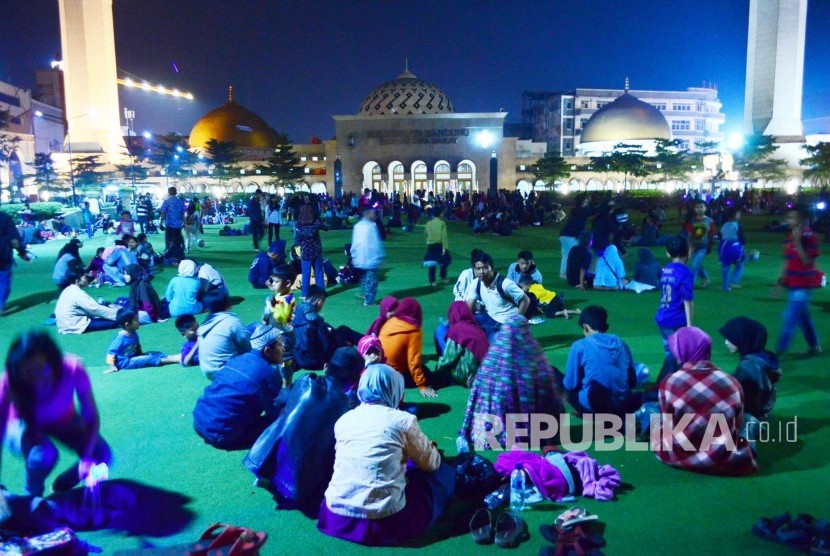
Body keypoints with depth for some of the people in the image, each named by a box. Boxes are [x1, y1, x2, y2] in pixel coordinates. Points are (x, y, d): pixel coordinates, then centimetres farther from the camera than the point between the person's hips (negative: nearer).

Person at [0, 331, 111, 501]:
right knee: (43, 454, -34)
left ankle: (61, 487, 13)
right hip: (26, 426, -2)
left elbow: (92, 418, -28)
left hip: (64, 422, 2)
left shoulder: (73, 370, -35)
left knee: (102, 458, -18)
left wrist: (87, 456, -42)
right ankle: (31, 496, 0)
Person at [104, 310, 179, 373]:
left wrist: (141, 355, 8)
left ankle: (176, 357, -25)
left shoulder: (134, 334, 3)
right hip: (125, 363, -9)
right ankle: (175, 359, -35)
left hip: (134, 357, 9)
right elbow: (111, 353, -21)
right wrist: (112, 367, -27)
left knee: (156, 354, -6)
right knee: (148, 359, -24)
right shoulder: (120, 338, -22)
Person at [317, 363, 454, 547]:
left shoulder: (343, 420, 6)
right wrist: (431, 448, 32)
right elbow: (431, 463, 9)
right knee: (444, 472, 16)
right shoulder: (403, 420, -6)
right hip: (384, 522, -4)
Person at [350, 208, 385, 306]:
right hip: (371, 258, -7)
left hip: (360, 258, 7)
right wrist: (381, 255, -6)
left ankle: (366, 296, 26)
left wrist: (354, 255, 17)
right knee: (371, 280, 1)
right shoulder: (371, 225, -12)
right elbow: (377, 243, -13)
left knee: (364, 278, 21)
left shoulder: (357, 225, 8)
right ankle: (369, 301, 1)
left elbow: (354, 242, 11)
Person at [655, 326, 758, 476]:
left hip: (679, 456, 0)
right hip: (724, 461, 0)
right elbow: (737, 425, 7)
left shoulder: (669, 383, -11)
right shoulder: (732, 383, -7)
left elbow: (667, 426, 3)